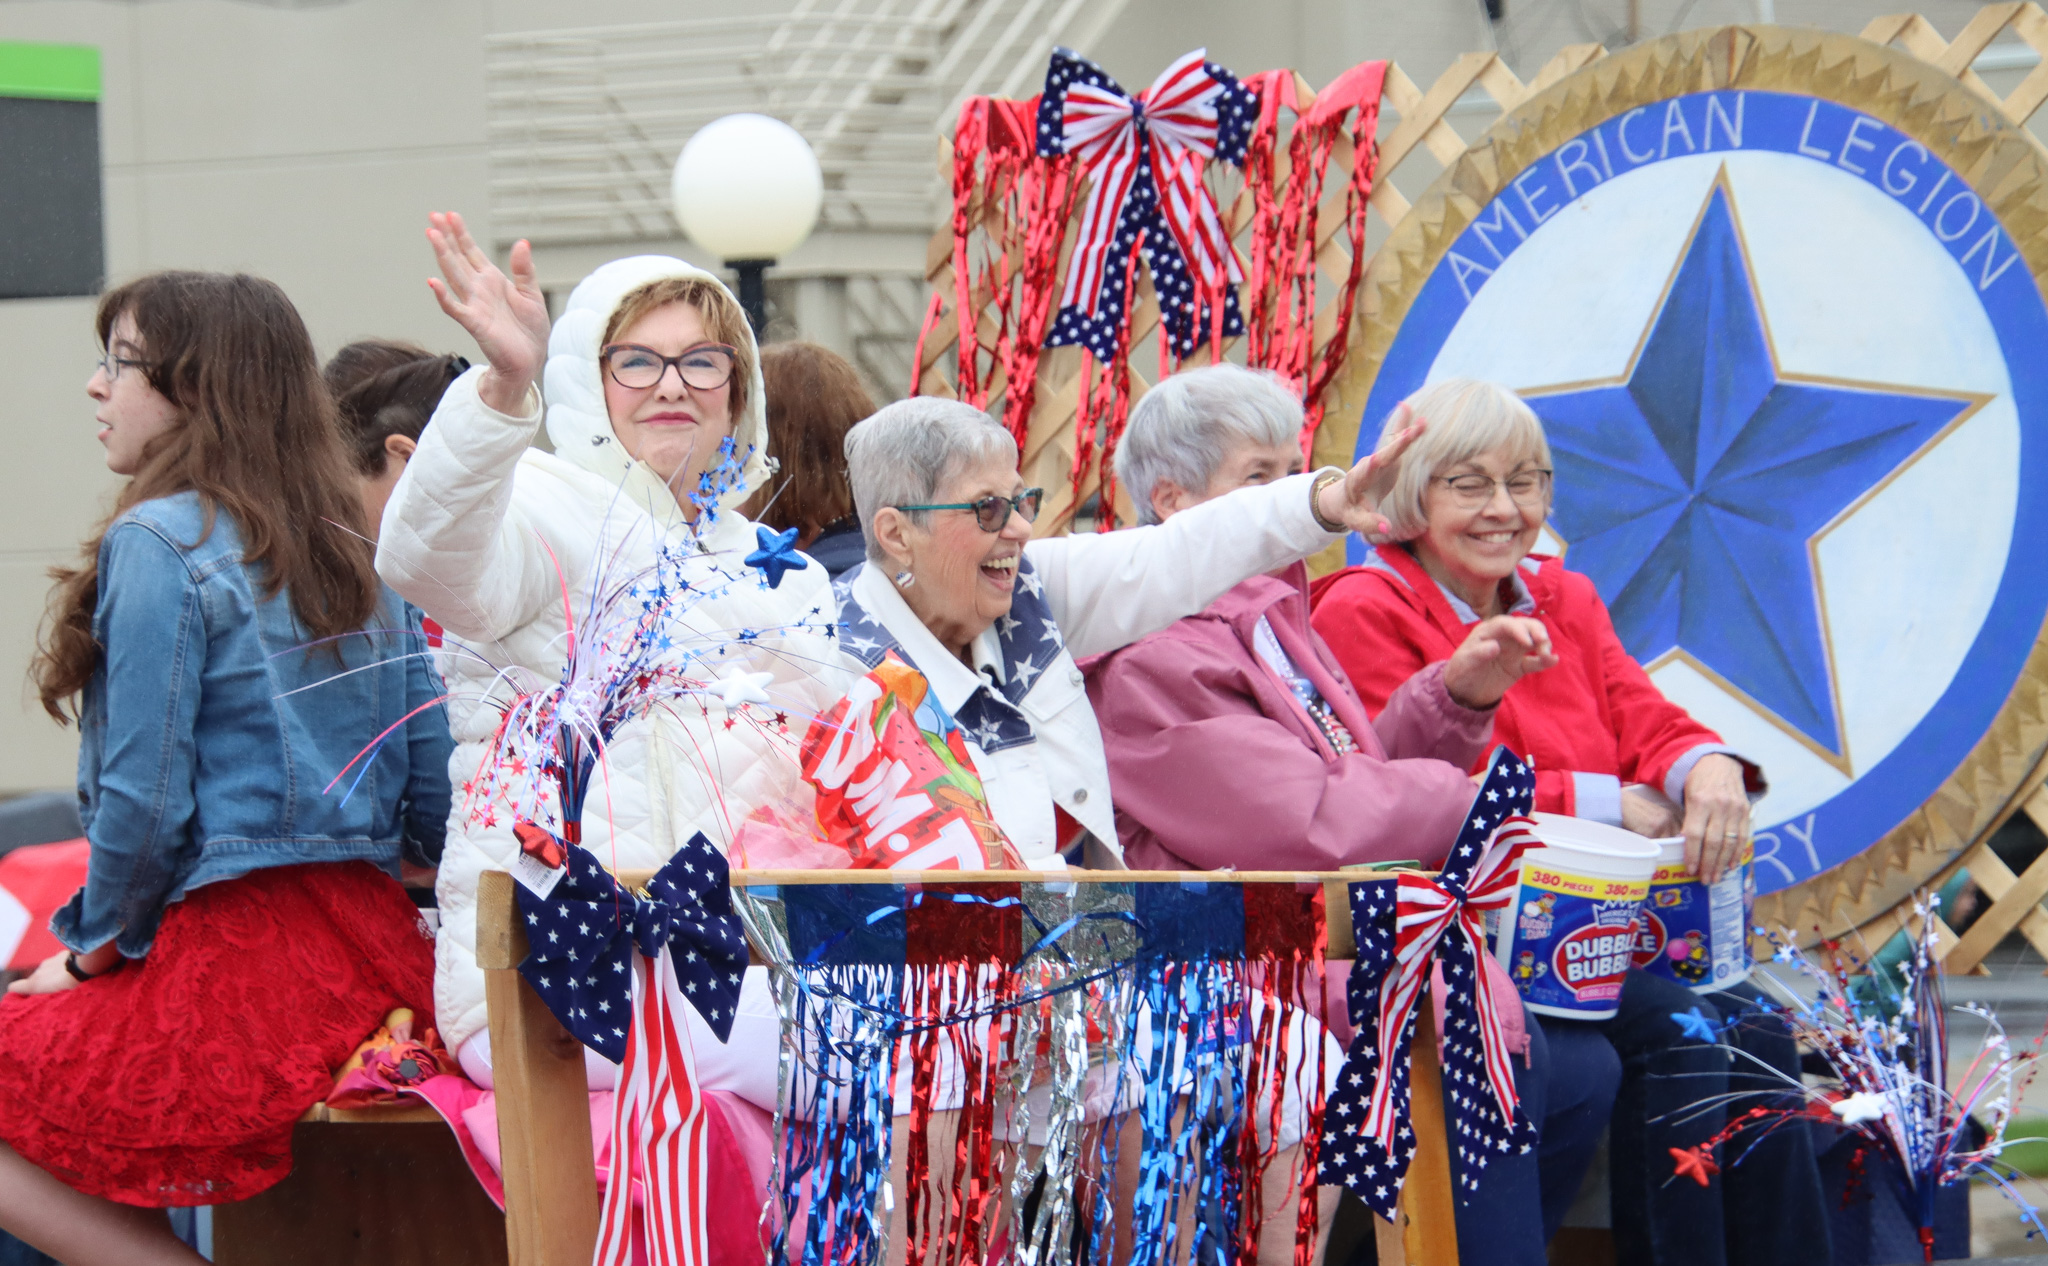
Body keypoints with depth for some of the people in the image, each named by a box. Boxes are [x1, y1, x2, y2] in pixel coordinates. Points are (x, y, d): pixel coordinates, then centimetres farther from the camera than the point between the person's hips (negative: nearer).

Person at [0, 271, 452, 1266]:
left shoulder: (158, 544, -10)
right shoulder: (353, 555, 12)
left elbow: (145, 795, -14)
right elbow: (435, 795, 11)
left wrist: (94, 950, 1)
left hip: (243, 980, -8)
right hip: (377, 953, 8)